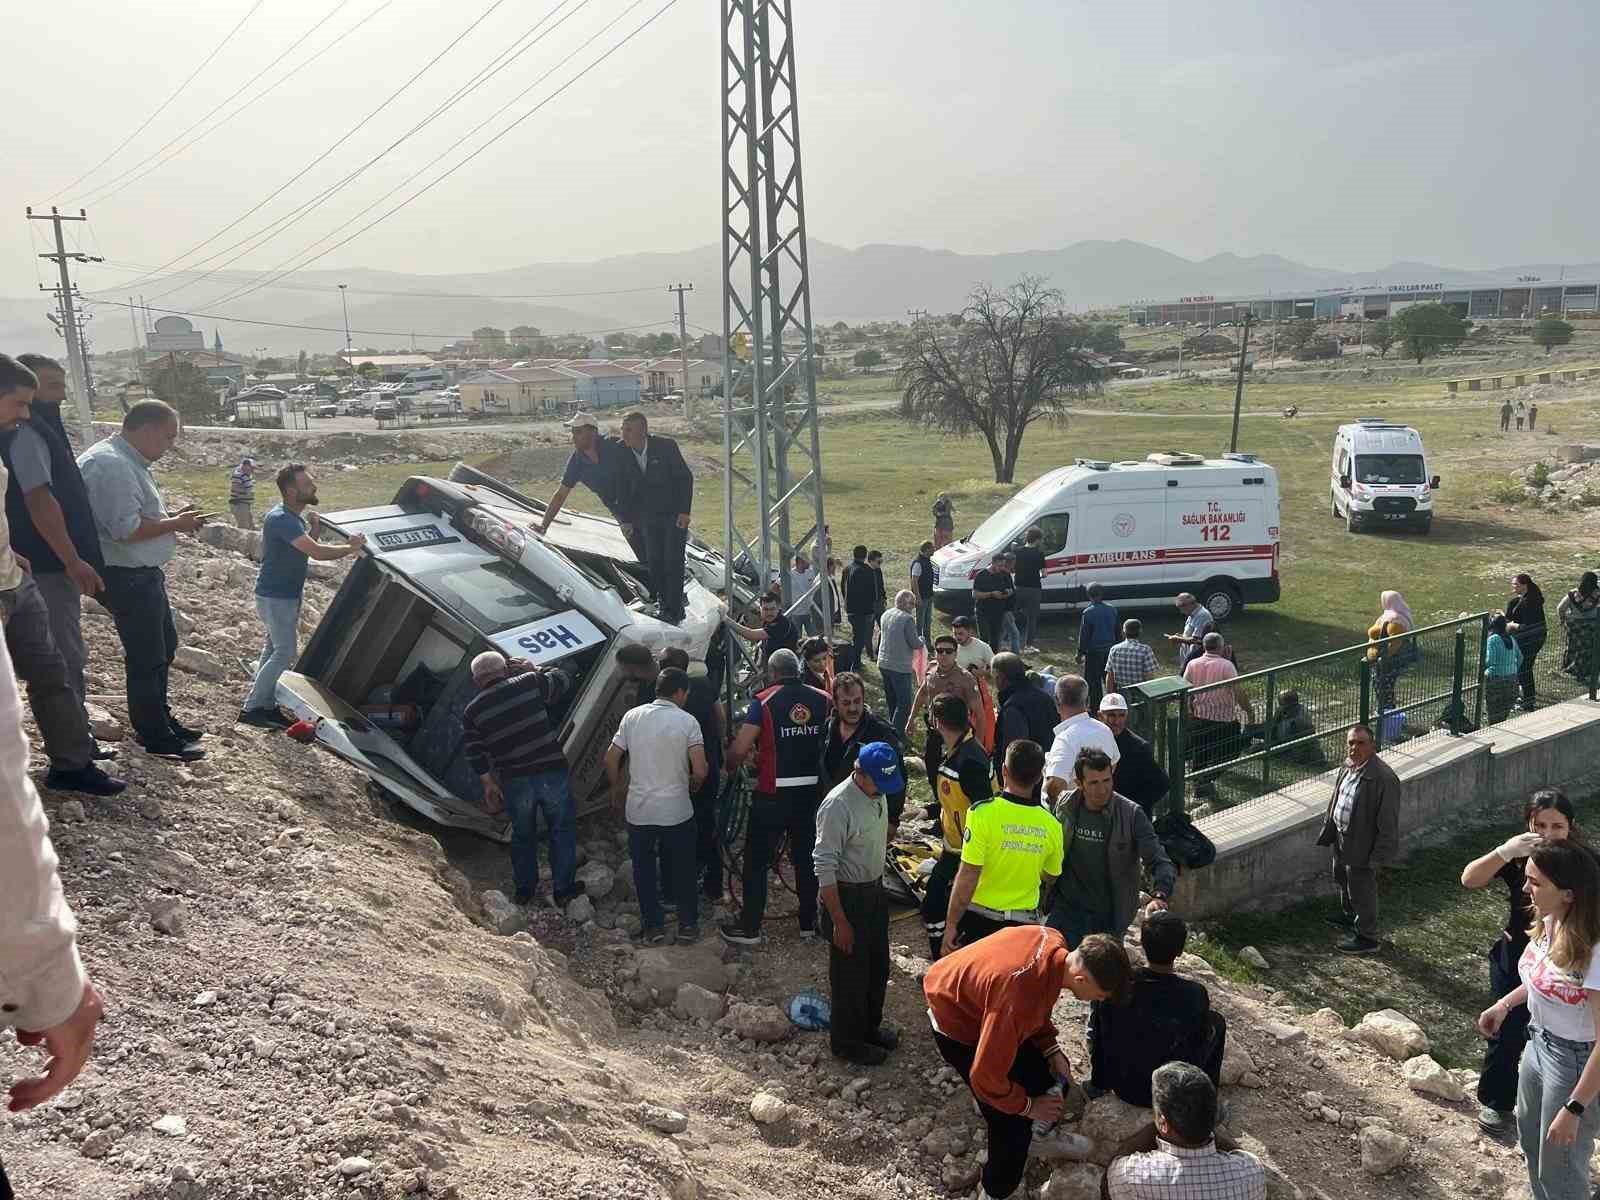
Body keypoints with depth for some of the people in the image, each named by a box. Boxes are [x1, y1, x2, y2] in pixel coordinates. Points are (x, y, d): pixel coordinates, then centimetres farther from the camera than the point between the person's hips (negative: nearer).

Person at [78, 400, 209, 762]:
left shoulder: (129, 461, 13)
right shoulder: (111, 465, -21)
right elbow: (126, 529, -27)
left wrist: (171, 518, 9)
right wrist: (174, 524, -15)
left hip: (143, 574, 11)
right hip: (127, 578, -11)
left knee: (164, 647, 21)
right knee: (147, 657, -2)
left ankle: (162, 718, 34)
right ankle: (155, 737, 9)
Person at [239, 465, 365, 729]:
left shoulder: (293, 516, 7)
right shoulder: (281, 519, -26)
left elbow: (306, 547, 9)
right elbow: (316, 552, -34)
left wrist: (315, 531, -7)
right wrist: (351, 547, -24)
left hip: (286, 595, 10)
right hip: (276, 597, -10)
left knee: (274, 648, 16)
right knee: (284, 654, -8)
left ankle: (266, 705, 25)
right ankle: (252, 709, -2)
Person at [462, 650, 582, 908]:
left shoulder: (472, 711, 1)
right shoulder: (530, 683, -6)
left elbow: (475, 754, 6)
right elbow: (564, 681, 8)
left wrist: (488, 784, 17)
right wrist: (536, 670, 17)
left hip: (515, 782, 2)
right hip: (552, 773, -2)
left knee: (523, 834, 23)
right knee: (562, 830, 15)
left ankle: (524, 890, 35)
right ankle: (563, 889, 21)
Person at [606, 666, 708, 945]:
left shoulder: (632, 716, -2)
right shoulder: (687, 722, -10)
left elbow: (610, 760, 1)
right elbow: (700, 771, -16)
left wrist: (617, 790, 17)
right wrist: (694, 784, 7)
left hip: (639, 810, 2)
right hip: (677, 811, -2)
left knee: (644, 870, 14)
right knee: (682, 869, 13)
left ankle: (653, 927, 19)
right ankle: (688, 925, 21)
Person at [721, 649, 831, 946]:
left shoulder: (763, 701, -11)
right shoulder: (822, 700, 0)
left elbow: (739, 749, -14)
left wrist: (730, 766, 5)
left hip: (773, 794, -4)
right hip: (812, 791, 4)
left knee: (756, 860, 9)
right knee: (807, 857, 17)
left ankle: (749, 928, 16)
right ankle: (809, 923, 27)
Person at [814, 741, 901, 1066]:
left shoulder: (878, 794, -3)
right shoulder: (838, 806, -28)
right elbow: (825, 869, -25)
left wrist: (878, 887, 19)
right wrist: (839, 921, -21)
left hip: (874, 891, 8)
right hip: (847, 896, -8)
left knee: (877, 966, 21)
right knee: (850, 973, 8)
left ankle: (869, 1026, 42)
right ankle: (846, 1041, 28)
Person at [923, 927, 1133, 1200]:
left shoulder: (1055, 943, -18)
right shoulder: (1018, 998, -43)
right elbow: (986, 1076, -31)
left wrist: (1051, 1049, -1)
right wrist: (1027, 1105, -14)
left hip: (974, 997, 8)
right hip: (957, 1022, -8)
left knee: (1051, 1068, 19)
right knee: (1012, 1125, -4)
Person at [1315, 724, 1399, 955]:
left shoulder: (1384, 778, -28)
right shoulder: (1347, 767, -1)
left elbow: (1388, 821, -23)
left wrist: (1379, 855, -21)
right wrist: (1328, 830, 17)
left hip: (1362, 847, -9)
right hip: (1342, 838, 9)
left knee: (1361, 891, 8)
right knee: (1343, 882, 28)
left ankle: (1367, 938, 26)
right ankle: (1349, 916, 52)